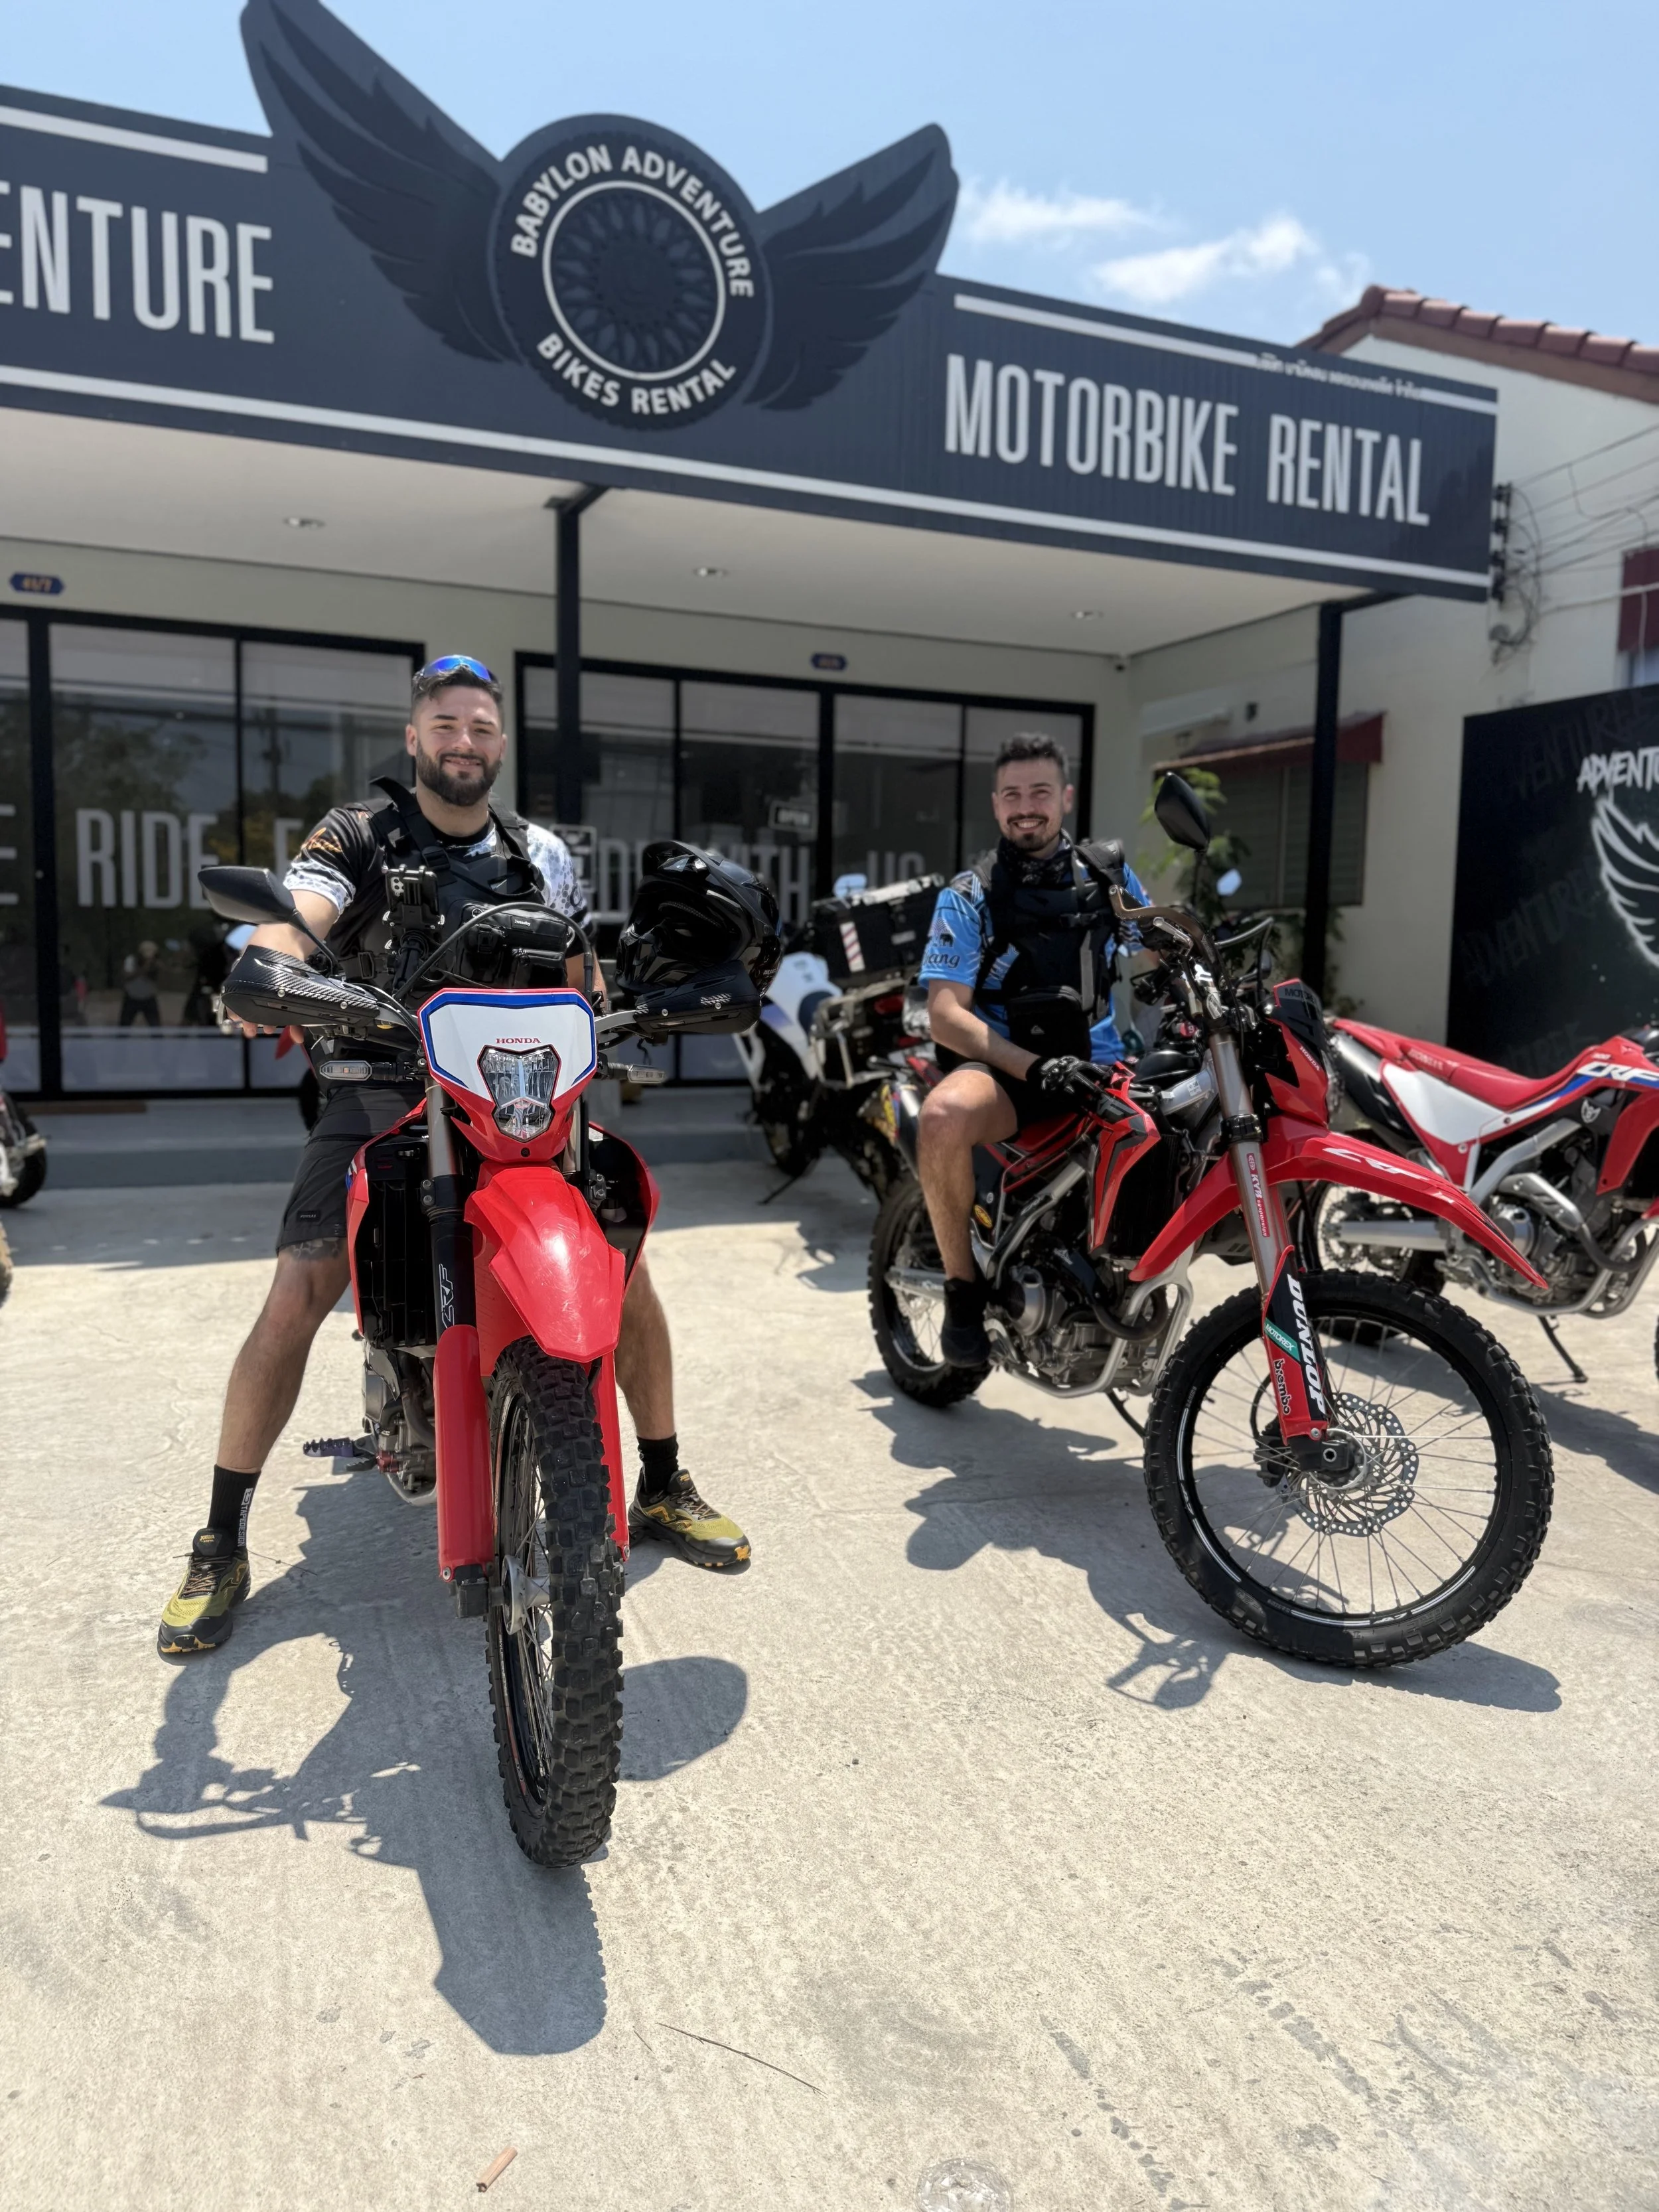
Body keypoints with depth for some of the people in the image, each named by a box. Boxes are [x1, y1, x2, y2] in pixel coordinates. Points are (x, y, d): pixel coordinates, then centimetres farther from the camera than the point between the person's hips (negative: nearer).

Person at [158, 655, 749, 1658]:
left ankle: (664, 1487, 11)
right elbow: (297, 918, -20)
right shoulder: (361, 836, 0)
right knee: (298, 1294, -16)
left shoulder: (540, 854, 11)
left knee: (625, 1264, -9)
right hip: (381, 1090, -2)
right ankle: (222, 1544, 1)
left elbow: (580, 980, 14)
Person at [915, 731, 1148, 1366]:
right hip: (1003, 1066, -3)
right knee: (944, 1117, -37)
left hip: (1098, 1065, 4)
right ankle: (964, 1285, -14)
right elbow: (946, 1015, -9)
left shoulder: (1108, 874, 11)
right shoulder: (968, 896, 1)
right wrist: (1033, 1068, -23)